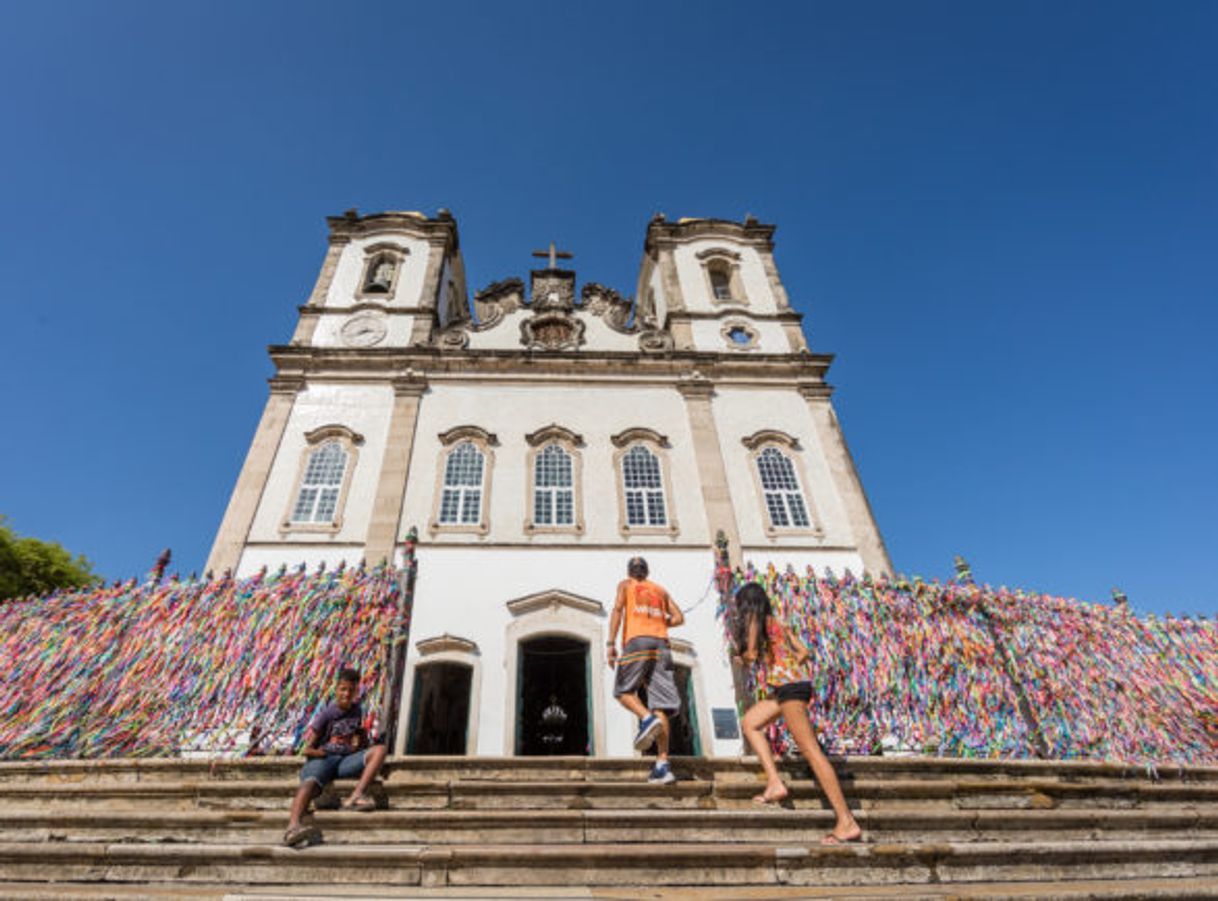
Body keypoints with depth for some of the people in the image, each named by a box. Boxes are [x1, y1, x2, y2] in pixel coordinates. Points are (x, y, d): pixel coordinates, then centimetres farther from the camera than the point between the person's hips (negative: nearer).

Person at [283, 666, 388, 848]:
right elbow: (307, 749, -4)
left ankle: (355, 796, -35)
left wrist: (361, 736, 11)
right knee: (310, 782, -38)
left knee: (379, 749, -19)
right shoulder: (326, 714, -1)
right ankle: (293, 827, -63)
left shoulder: (357, 710, 14)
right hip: (322, 759, -4)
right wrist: (328, 754, -9)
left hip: (345, 760, 4)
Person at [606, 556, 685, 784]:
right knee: (660, 704, -1)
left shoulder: (625, 585, 16)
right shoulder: (660, 590, 26)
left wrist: (611, 643, -7)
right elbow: (679, 617, 18)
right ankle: (662, 764, -8)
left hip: (637, 640, -3)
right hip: (661, 642, 4)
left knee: (623, 690, 8)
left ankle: (647, 719, -21)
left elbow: (617, 609, -1)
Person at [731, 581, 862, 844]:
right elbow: (803, 652, 17)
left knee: (811, 751, -11)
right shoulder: (776, 623, 22)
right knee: (749, 723, 19)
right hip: (789, 686, 10)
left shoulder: (754, 620, -1)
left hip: (788, 686, -10)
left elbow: (752, 653, -12)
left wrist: (740, 655, 8)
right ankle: (775, 784, 10)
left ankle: (847, 822, -11)